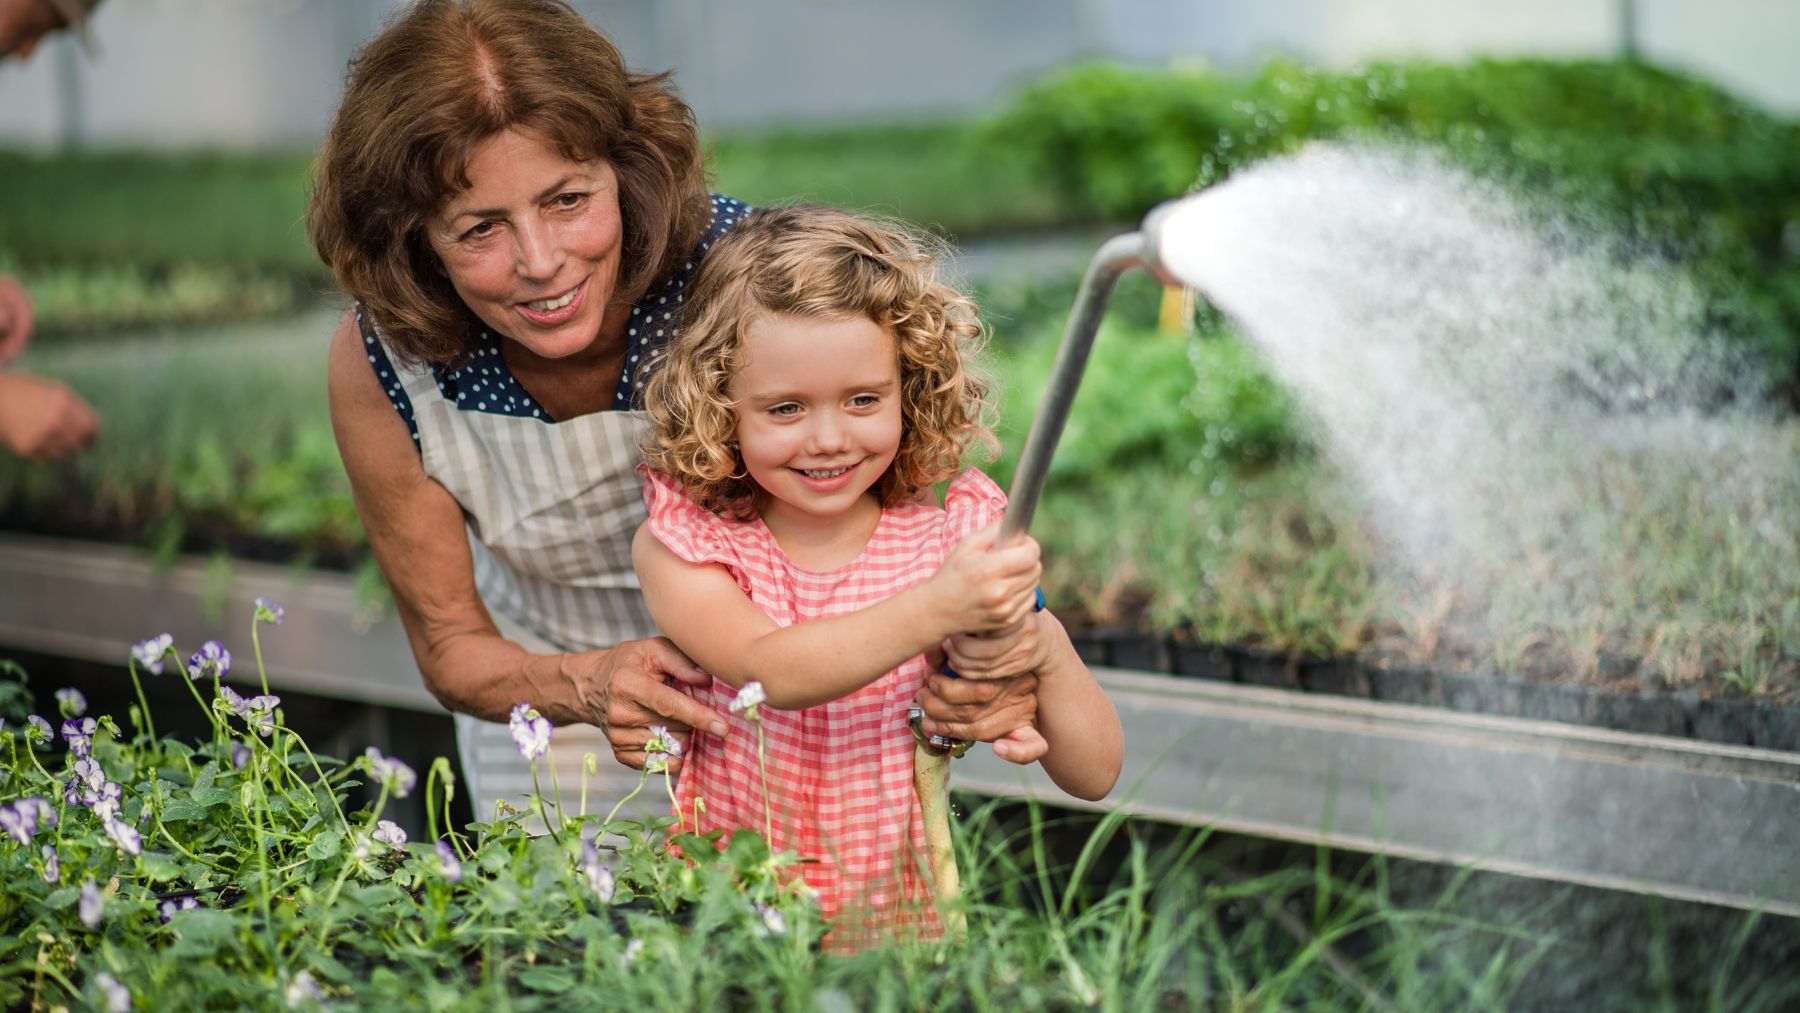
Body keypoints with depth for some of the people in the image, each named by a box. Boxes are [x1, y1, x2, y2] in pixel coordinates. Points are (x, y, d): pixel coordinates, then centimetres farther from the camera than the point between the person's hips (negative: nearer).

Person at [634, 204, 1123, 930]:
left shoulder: (956, 534, 0)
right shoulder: (680, 543, -2)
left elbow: (1094, 776, -1)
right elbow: (768, 672, -22)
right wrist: (936, 610, -34)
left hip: (906, 922, 1)